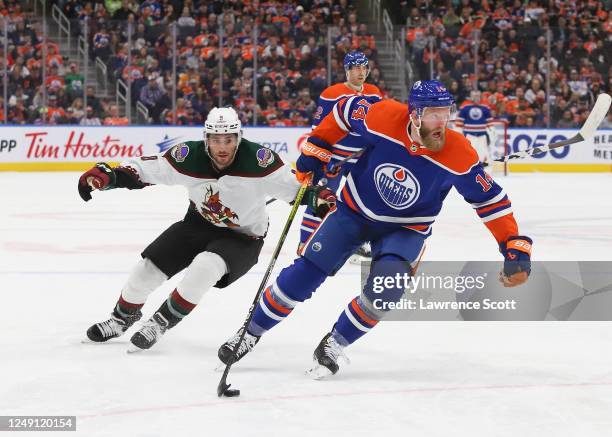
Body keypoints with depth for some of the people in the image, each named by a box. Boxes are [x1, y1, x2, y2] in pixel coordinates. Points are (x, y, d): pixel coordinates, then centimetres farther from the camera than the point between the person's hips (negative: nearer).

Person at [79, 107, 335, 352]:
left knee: (205, 267, -32)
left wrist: (317, 195, -39)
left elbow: (293, 185, -19)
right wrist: (106, 176, -27)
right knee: (149, 267, -4)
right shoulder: (189, 157, -20)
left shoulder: (258, 159, -27)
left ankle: (164, 321, -9)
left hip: (243, 238, -3)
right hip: (199, 224, 3)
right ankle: (124, 317, 27)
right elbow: (145, 169, -13)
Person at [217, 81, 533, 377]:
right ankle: (251, 334, 14)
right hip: (355, 211, 1)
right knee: (304, 274, -6)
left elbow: (489, 199, -17)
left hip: (406, 228, 0)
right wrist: (315, 150, -3)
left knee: (386, 288, -25)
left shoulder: (459, 154, -26)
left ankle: (333, 345, -2)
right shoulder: (383, 117, -26)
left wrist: (515, 247, -23)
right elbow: (346, 109, -5)